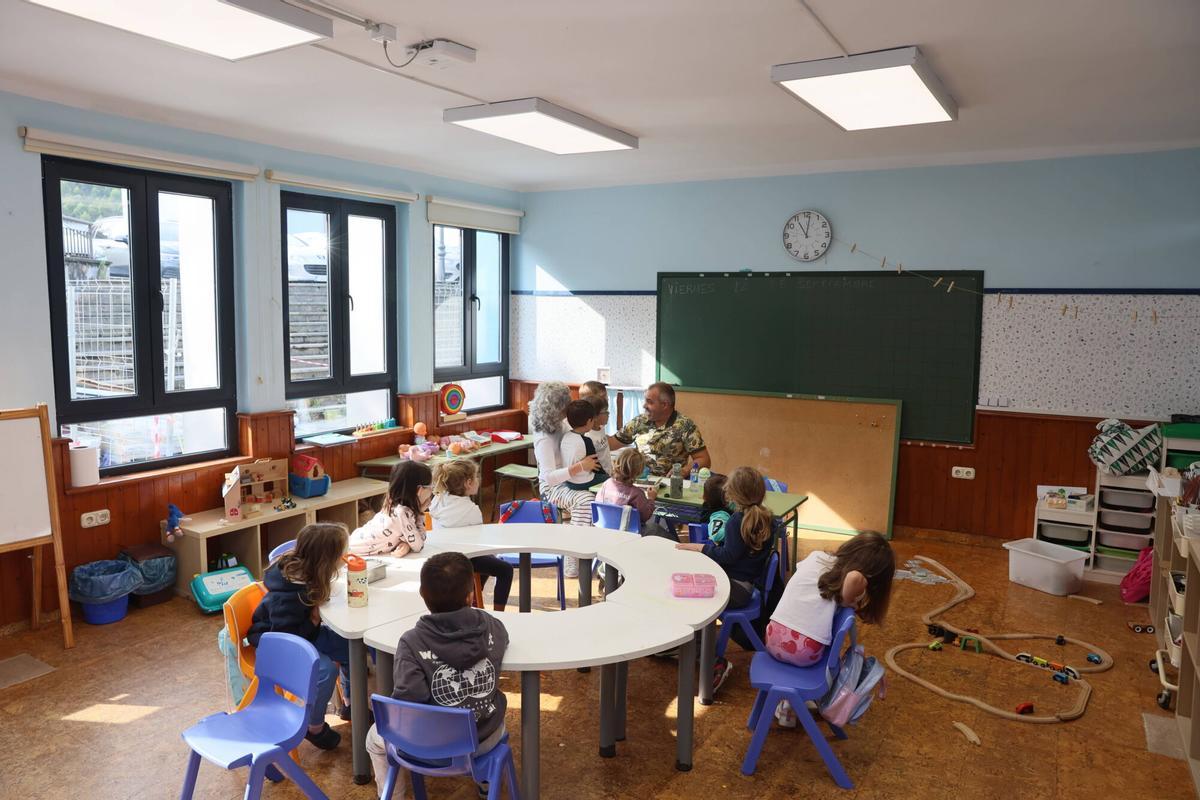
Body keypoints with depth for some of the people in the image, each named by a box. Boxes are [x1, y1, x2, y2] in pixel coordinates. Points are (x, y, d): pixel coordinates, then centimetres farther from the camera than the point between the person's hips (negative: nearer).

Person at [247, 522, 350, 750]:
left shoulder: (301, 569, -14)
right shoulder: (286, 598, -37)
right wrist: (313, 621, -23)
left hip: (300, 632, 8)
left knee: (350, 646, -2)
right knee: (326, 669, -27)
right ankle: (314, 727, -3)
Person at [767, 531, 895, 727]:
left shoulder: (815, 556, 10)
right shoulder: (853, 579, -2)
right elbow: (855, 577, -28)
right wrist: (847, 602, -9)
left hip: (773, 639, 4)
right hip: (804, 653, -4)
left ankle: (786, 704, 37)